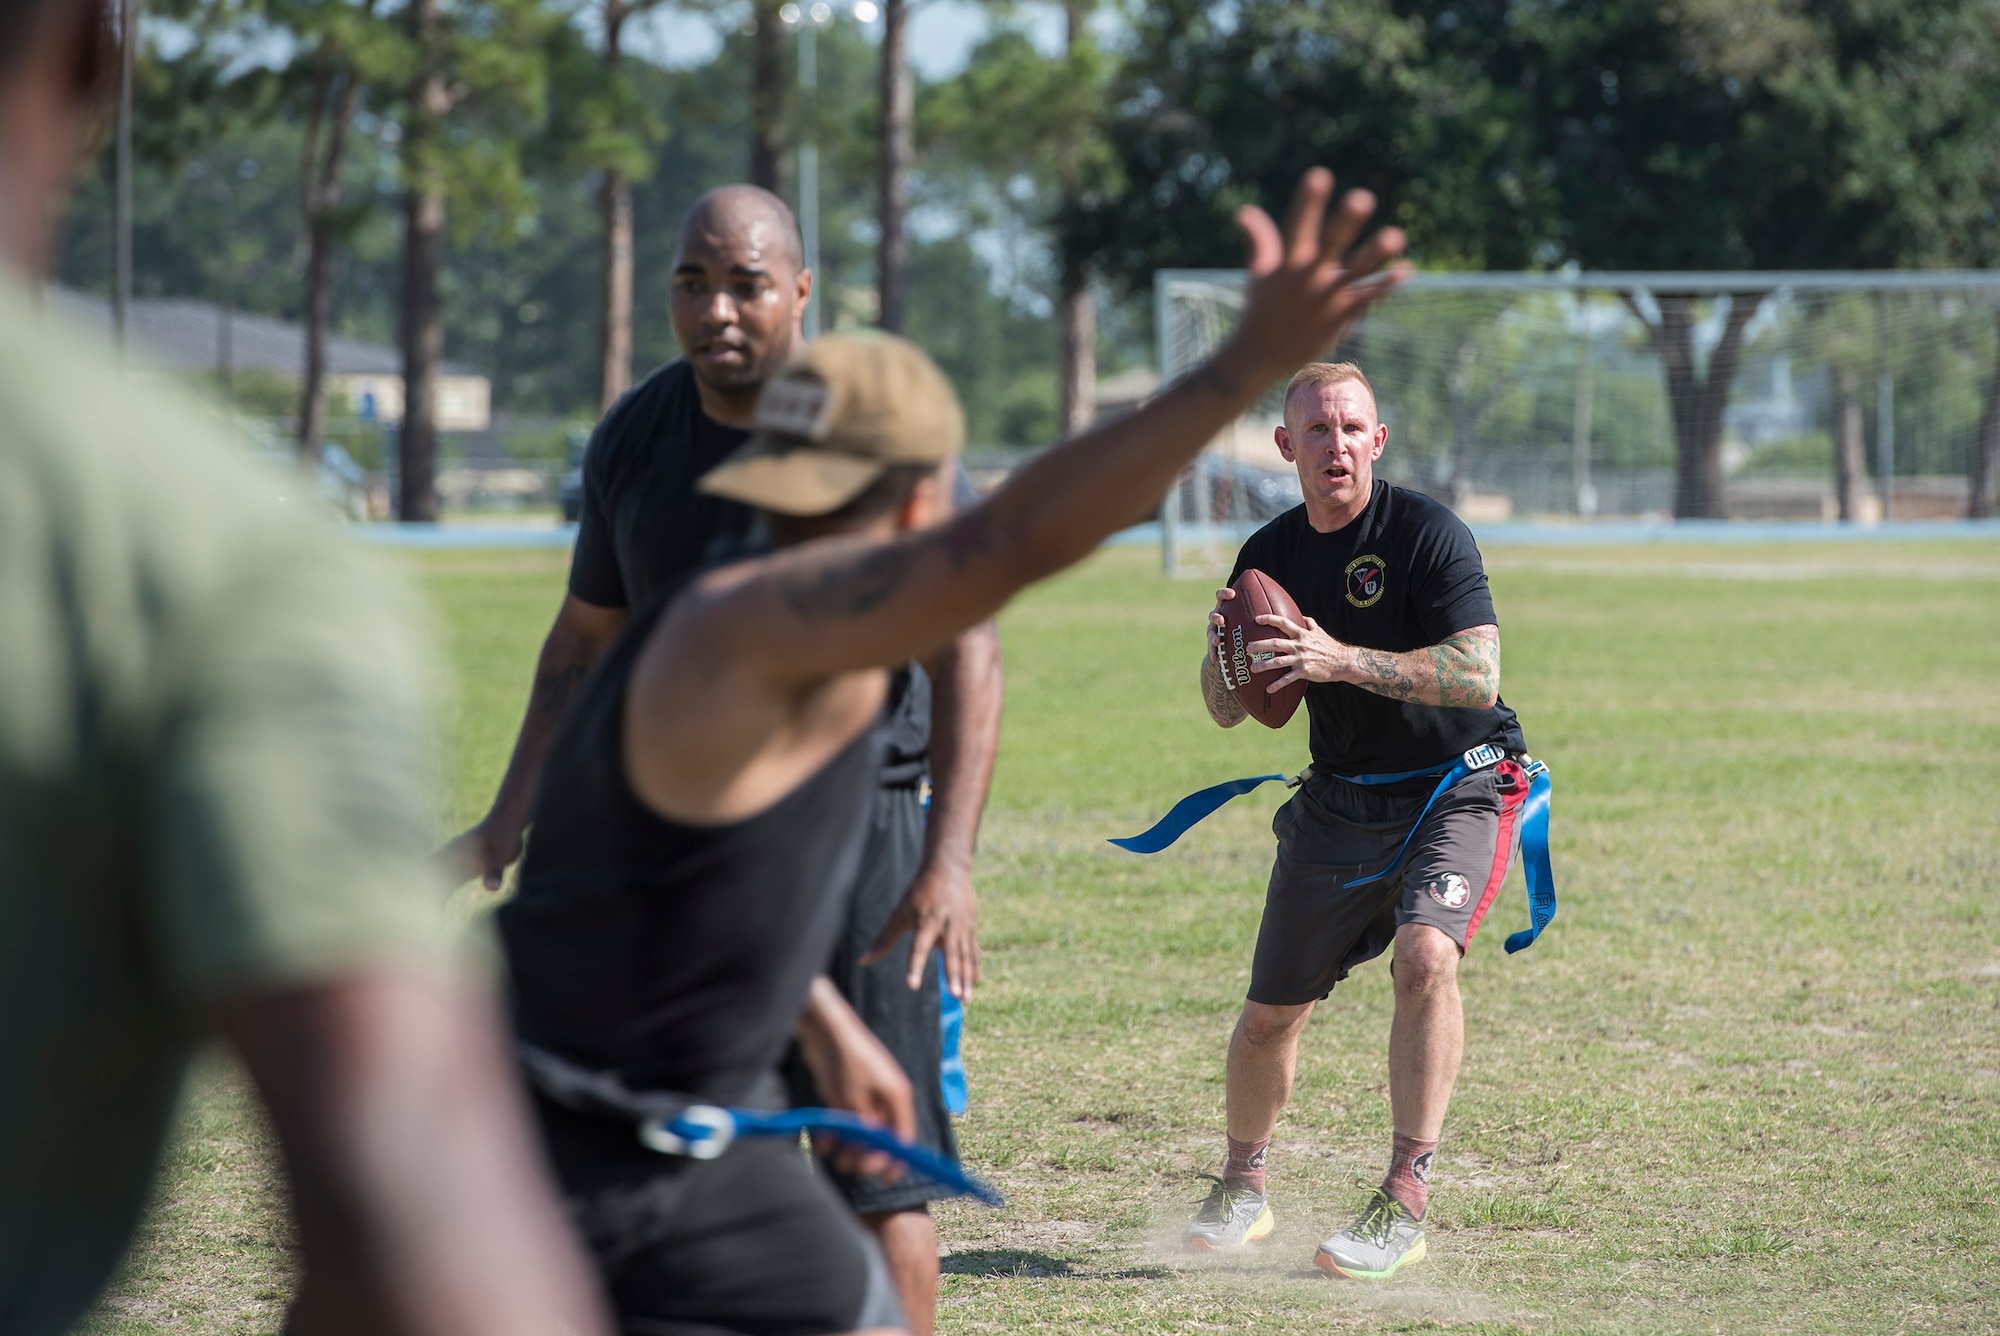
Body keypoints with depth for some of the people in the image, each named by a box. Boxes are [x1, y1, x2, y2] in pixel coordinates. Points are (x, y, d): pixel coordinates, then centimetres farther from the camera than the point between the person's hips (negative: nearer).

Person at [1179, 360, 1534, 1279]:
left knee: (1425, 951, -30)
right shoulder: (1270, 554, 3)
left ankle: (1404, 1205, -27)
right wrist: (1224, 646, -13)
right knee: (1271, 1009, 5)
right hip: (1340, 803, 5)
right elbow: (1228, 711, 9)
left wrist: (1343, 659, -32)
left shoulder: (1427, 532, -15)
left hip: (1459, 790, -5)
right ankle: (1241, 1192, 32)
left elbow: (1477, 676, -25)